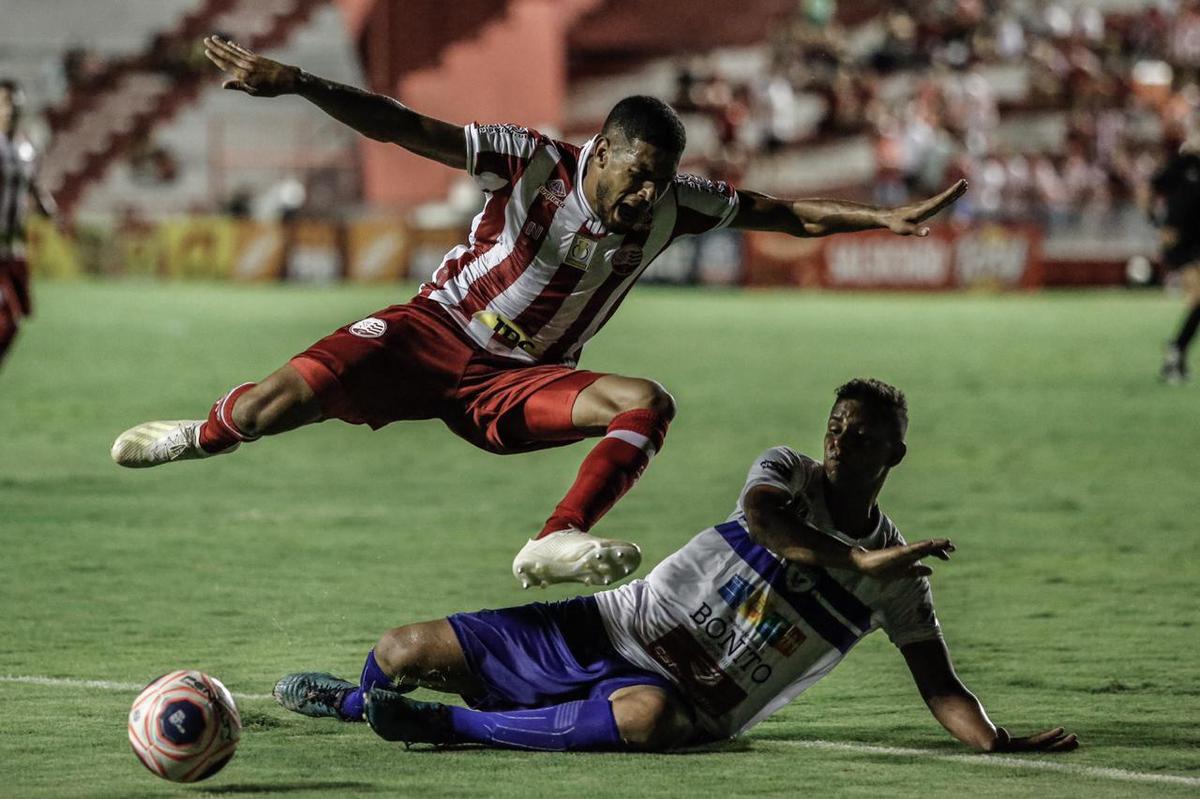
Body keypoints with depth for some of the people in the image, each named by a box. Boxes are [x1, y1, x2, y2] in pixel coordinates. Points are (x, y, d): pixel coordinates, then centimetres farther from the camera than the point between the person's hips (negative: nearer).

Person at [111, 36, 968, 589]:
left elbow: (784, 213, 2)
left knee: (649, 403, -23)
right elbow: (405, 128, -21)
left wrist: (886, 217, -9)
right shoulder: (533, 161, -18)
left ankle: (557, 543, -29)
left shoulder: (673, 205, -6)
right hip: (436, 334, -3)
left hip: (518, 387, 3)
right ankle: (206, 435, 10)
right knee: (293, 395, -25)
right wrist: (298, 84, -32)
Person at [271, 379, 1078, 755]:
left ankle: (440, 725, -28)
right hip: (610, 628, 2)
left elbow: (940, 686, -2)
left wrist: (997, 740, -22)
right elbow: (763, 514, -23)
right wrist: (861, 562, -35)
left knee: (647, 716, -43)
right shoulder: (790, 473, 1)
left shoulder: (901, 580, 2)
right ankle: (361, 695, 34)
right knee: (406, 651, -5)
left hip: (689, 700, -2)